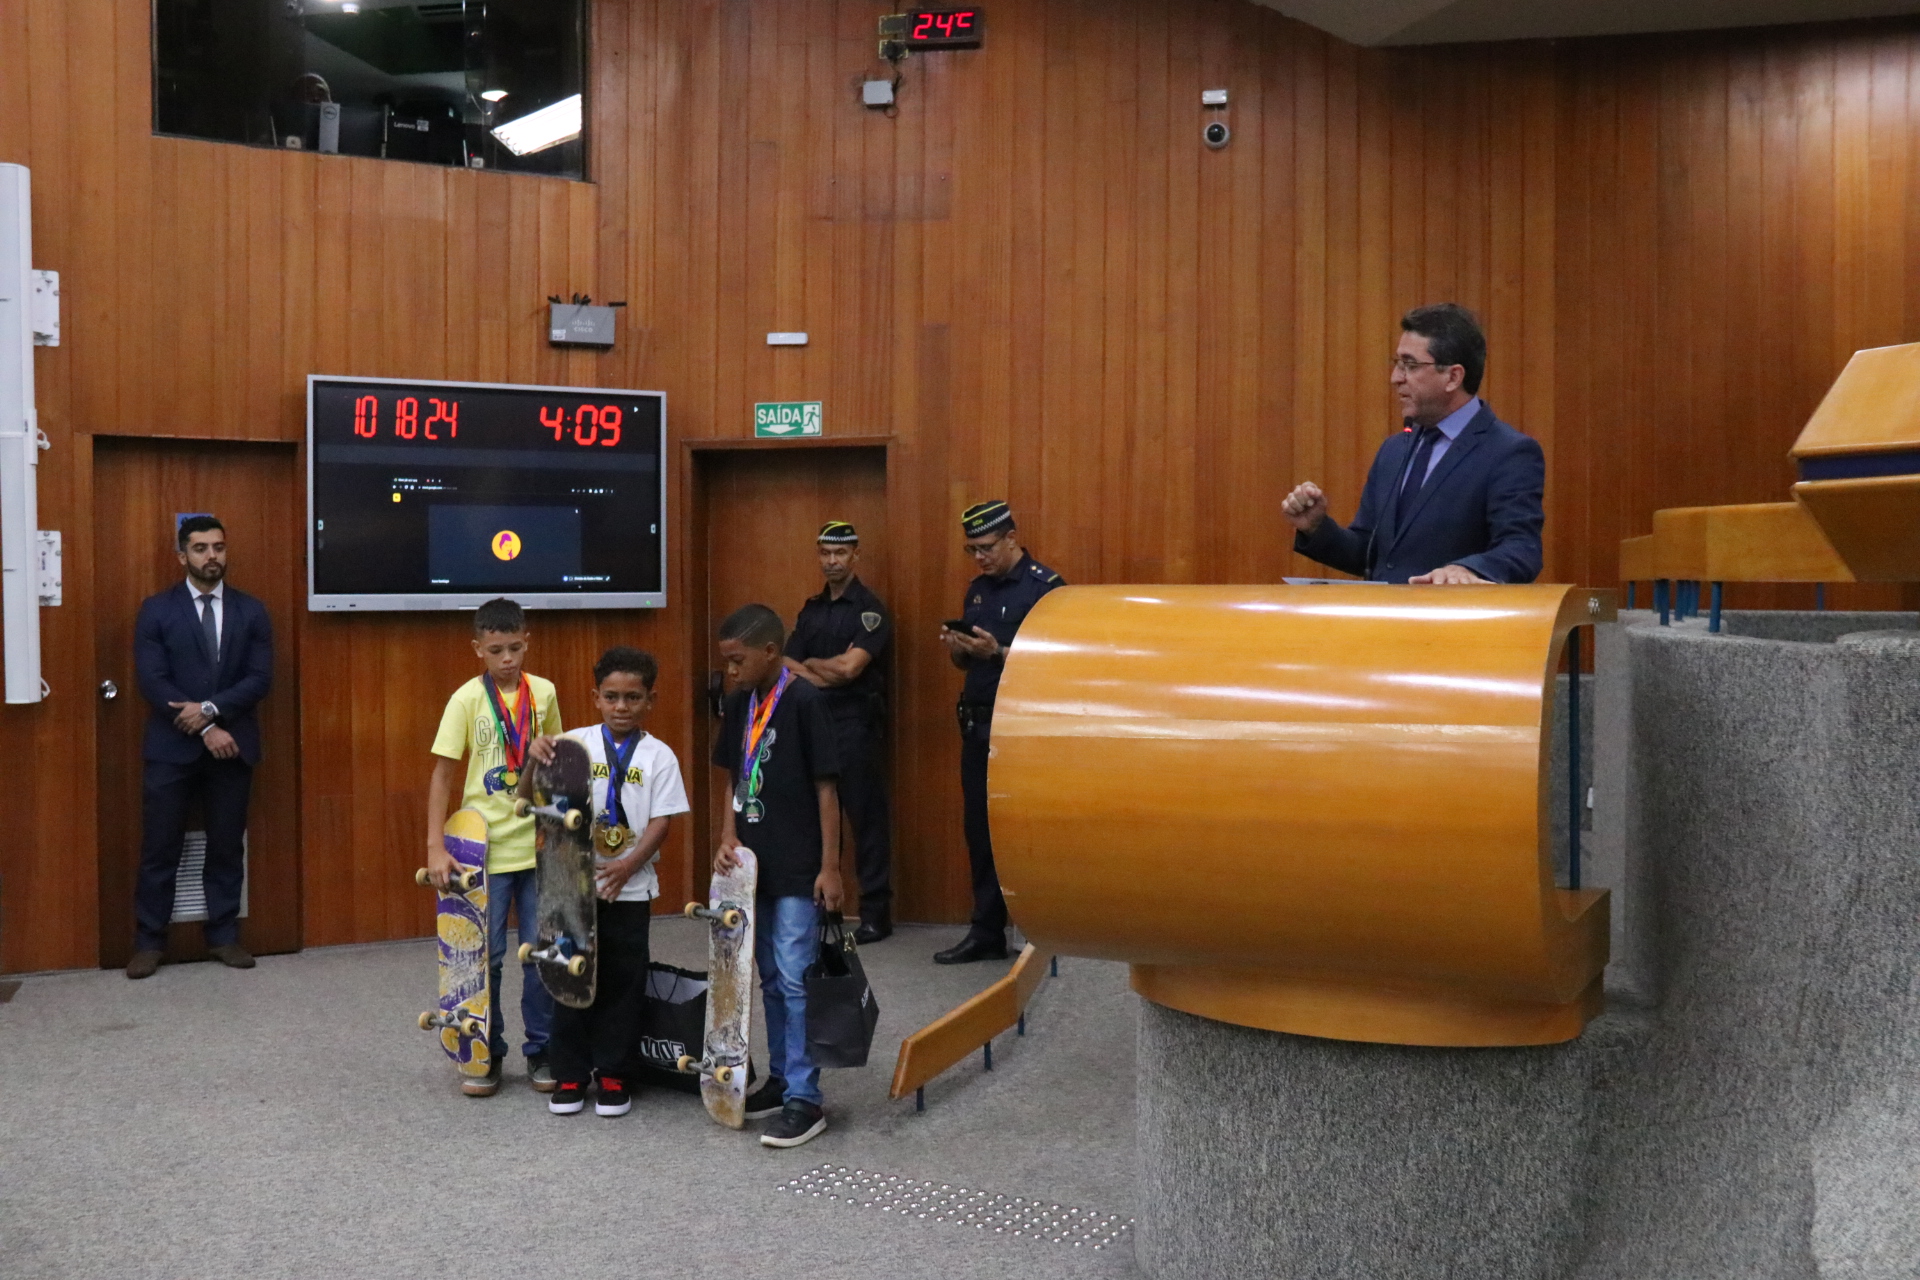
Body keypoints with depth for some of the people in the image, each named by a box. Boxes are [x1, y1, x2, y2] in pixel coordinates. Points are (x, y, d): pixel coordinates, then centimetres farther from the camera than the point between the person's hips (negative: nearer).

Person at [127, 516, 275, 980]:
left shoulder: (251, 611, 6)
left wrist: (211, 709, -16)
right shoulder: (156, 610, 1)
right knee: (160, 848, 3)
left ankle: (224, 936, 18)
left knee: (227, 847, 8)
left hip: (232, 745, 2)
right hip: (171, 747, -2)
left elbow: (261, 679, -2)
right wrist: (204, 730, -14)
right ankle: (148, 941, 13)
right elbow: (152, 681, -7)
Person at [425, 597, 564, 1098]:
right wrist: (435, 847, -13)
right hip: (485, 848, -2)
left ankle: (541, 1051, 21)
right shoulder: (467, 699, -8)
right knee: (485, 956, 6)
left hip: (539, 846, 2)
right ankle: (486, 1056, 21)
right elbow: (442, 774, -8)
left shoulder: (544, 693, 1)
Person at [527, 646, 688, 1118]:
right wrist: (536, 759, -19)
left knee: (623, 982, 7)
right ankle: (569, 1074, 21)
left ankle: (614, 1075, 19)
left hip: (629, 888, -1)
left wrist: (628, 865, -19)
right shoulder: (575, 743, 0)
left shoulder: (658, 756, -3)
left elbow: (661, 822, -6)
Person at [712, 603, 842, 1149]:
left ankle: (805, 1099, 0)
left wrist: (830, 865, -14)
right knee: (770, 979, 16)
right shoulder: (740, 703, 7)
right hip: (755, 866, 8)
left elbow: (826, 786, -13)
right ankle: (780, 1078, 28)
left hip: (798, 871, -7)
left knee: (794, 981, -7)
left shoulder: (804, 701, -14)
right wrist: (728, 838, 1)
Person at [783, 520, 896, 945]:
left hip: (857, 724, -6)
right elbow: (786, 664, 7)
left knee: (867, 817, -2)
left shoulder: (869, 609, -5)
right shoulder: (811, 610, 15)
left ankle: (876, 913, 4)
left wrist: (809, 663, 1)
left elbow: (850, 666, -16)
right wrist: (826, 674, -11)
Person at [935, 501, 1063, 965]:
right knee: (980, 833, 10)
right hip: (978, 725, 7)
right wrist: (957, 648, -1)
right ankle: (986, 933, 19)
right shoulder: (978, 589, 15)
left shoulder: (1045, 587, -8)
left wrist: (997, 653, -23)